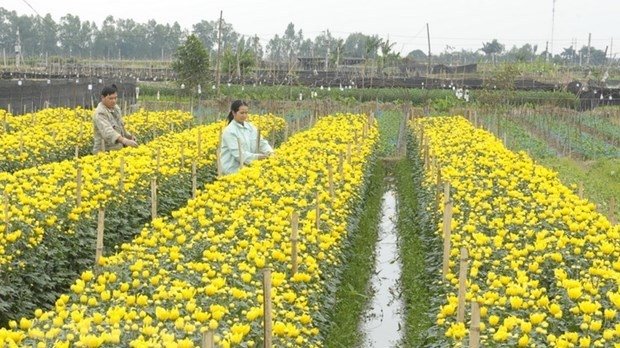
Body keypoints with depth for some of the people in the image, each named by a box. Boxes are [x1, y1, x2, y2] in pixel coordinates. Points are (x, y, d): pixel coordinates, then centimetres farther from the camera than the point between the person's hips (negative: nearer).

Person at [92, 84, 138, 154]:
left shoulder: (115, 108, 10)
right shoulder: (100, 113, -17)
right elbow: (108, 132, -34)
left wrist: (129, 136, 10)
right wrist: (125, 141, -46)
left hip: (118, 150, 8)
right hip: (105, 152, -8)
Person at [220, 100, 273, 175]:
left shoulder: (250, 127, 10)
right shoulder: (229, 131, -10)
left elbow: (261, 142, 6)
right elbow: (237, 153, -18)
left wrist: (270, 152, -15)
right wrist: (256, 157, -26)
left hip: (247, 167, 6)